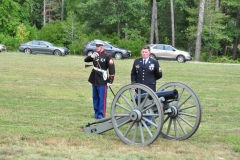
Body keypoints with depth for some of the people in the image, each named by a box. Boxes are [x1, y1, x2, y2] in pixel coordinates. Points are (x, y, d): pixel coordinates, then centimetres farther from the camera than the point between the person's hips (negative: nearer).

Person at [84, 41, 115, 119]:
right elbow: (86, 60, 4)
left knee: (102, 98, -2)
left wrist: (110, 81, -14)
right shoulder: (95, 54, 11)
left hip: (102, 81, -6)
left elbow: (112, 69, -12)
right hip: (94, 80, 7)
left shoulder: (107, 56, -9)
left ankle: (101, 114, 4)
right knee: (95, 98, 13)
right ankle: (96, 113, 23)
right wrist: (91, 56, -17)